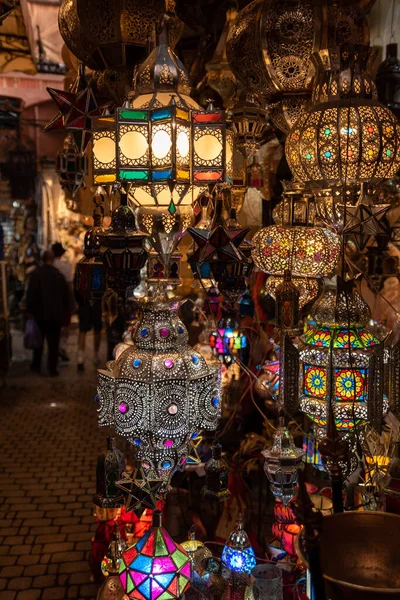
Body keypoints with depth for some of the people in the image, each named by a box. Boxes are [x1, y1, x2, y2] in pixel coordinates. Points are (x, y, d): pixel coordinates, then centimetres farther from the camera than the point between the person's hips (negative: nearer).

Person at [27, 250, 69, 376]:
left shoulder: (36, 273, -8)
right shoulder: (59, 275, -3)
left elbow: (31, 295, -9)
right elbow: (66, 296, 3)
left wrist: (31, 310, 1)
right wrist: (63, 311, 15)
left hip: (40, 314, 0)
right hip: (56, 314, 0)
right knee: (53, 343, 5)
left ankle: (36, 365, 24)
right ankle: (52, 369, 6)